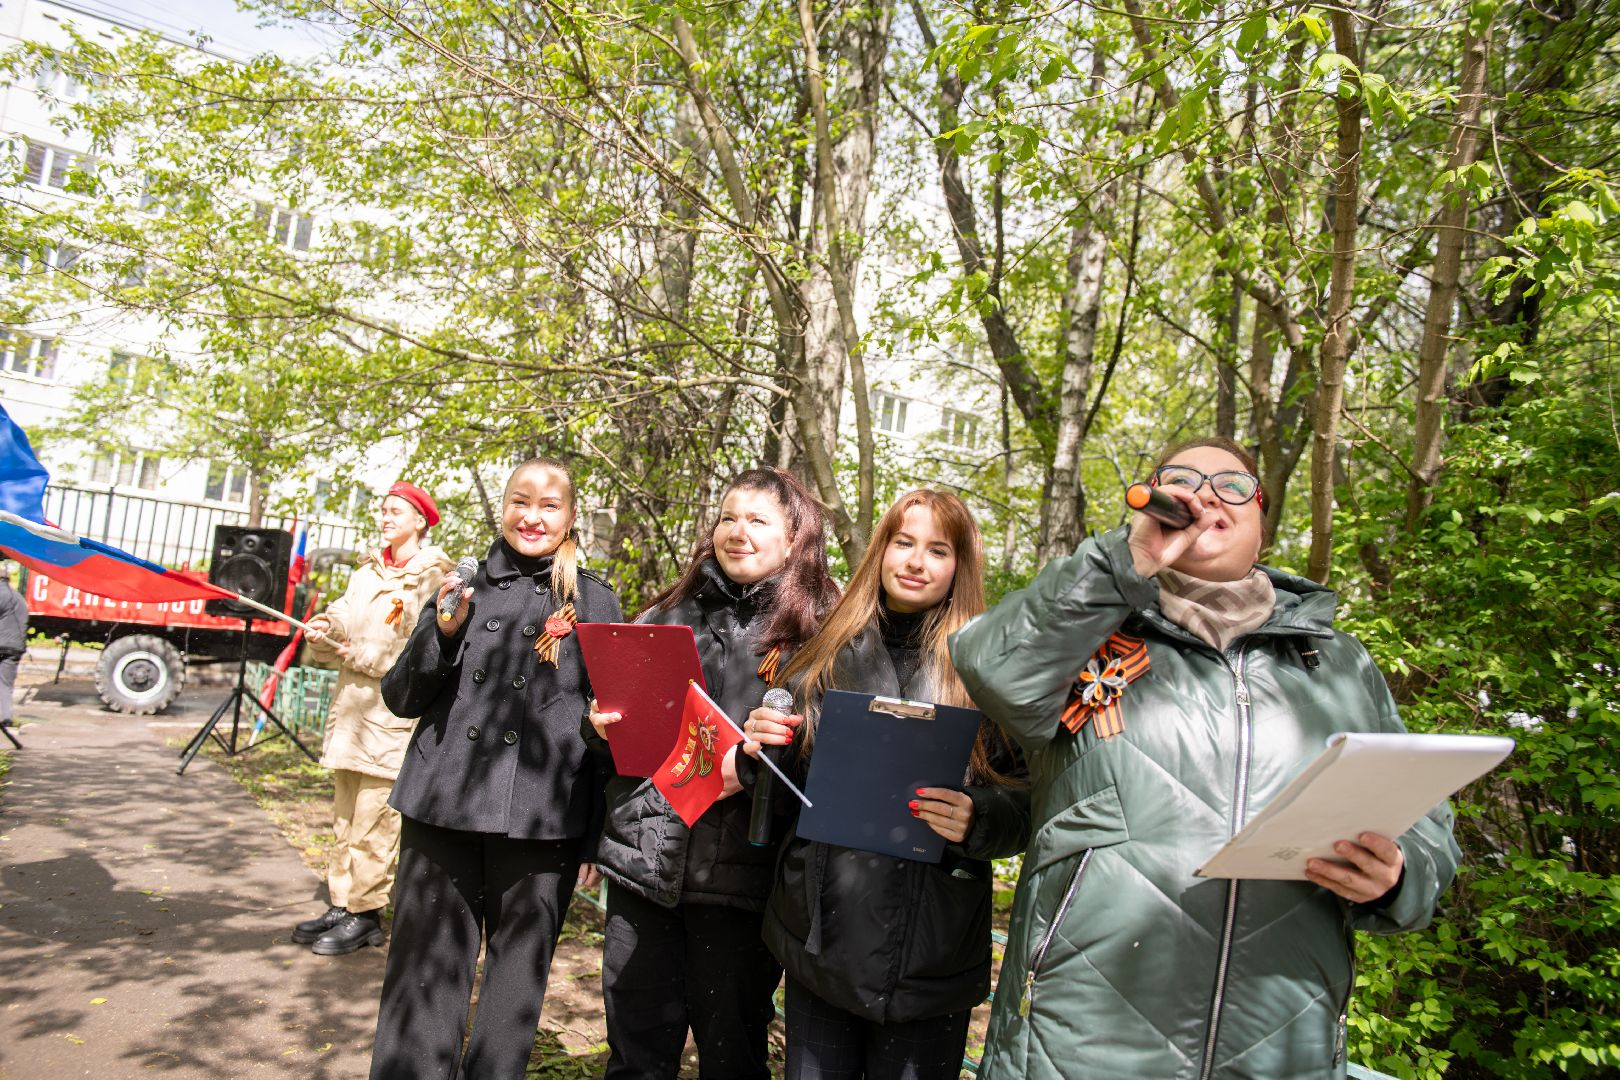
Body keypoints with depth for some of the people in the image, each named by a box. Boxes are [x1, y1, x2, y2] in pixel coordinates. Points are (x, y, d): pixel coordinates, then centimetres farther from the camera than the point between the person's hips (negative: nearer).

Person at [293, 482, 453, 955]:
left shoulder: (433, 577, -7)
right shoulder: (366, 572, 17)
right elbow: (342, 621, 15)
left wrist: (366, 655, -14)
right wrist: (324, 633, -6)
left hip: (394, 713, -7)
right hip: (350, 707, 8)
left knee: (373, 820, -4)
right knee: (345, 817, 14)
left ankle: (365, 914, 6)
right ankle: (340, 903, 23)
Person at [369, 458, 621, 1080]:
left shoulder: (594, 603, 3)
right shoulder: (464, 589, 10)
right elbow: (400, 698, 11)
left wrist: (594, 841, 0)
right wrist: (444, 632, -8)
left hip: (541, 824, -1)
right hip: (442, 814, 2)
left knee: (515, 990, 10)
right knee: (422, 985, 6)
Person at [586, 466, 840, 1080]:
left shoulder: (816, 632, -3)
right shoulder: (667, 615, 12)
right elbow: (619, 712, 21)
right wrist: (603, 726, 0)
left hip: (738, 873, -4)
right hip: (643, 860, 4)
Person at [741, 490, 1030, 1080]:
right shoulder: (825, 656, 6)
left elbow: (1026, 800, -2)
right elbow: (784, 792, 14)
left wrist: (977, 818, -22)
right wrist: (765, 750, -7)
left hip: (928, 958, -3)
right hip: (819, 937, 3)